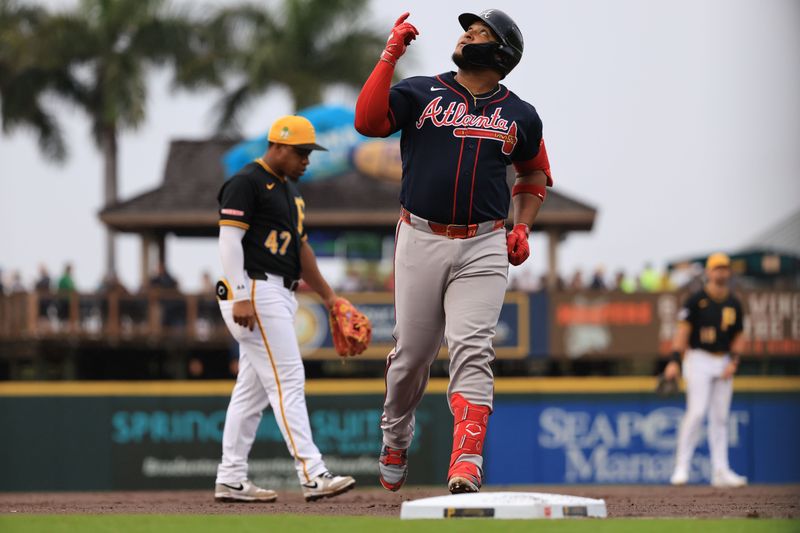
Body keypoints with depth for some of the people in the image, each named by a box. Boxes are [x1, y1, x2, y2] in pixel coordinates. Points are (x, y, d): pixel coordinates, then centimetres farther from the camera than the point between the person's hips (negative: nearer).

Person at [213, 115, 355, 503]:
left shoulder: (290, 190, 21)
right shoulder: (246, 183, -8)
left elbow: (300, 247, 27)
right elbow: (229, 240, -15)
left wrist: (327, 295, 24)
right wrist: (241, 298, -23)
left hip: (281, 296, 10)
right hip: (255, 293, -10)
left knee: (252, 390, 9)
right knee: (287, 381, -14)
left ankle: (230, 481, 11)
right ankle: (312, 475, -19)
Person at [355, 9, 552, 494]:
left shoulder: (520, 116, 10)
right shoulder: (419, 94, 4)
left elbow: (535, 174, 23)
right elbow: (368, 121, -12)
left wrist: (523, 227, 8)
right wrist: (390, 55, -13)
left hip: (484, 248, 0)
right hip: (421, 240, 0)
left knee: (472, 349, -15)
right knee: (413, 353, 7)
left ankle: (466, 463, -24)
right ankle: (395, 440, 32)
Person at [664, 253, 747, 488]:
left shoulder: (734, 304, 12)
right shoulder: (696, 300, -4)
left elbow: (738, 336, 16)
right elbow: (683, 330, -7)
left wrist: (733, 361, 1)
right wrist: (675, 361, -16)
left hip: (724, 364, 5)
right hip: (699, 360, -5)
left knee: (720, 417, 5)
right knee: (697, 411, -15)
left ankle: (720, 471, 7)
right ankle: (682, 467, -13)